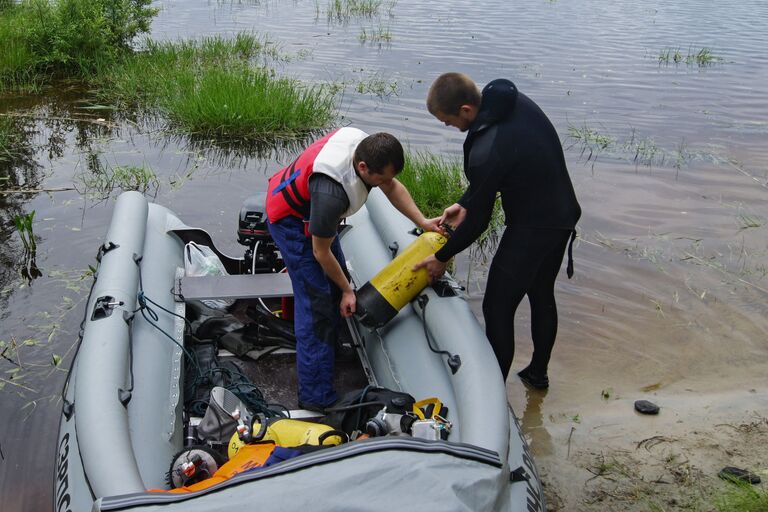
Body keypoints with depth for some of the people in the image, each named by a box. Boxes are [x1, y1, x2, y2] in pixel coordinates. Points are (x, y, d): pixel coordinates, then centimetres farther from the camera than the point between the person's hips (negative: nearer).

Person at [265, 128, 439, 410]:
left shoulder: (365, 146, -19)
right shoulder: (331, 194, -41)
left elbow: (393, 188, 2)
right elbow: (321, 252, -25)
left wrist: (422, 222, -7)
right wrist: (347, 291, -12)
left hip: (310, 208, 9)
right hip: (290, 221, -9)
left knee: (337, 278, 19)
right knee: (317, 302, -11)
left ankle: (331, 344, 42)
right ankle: (315, 395, -6)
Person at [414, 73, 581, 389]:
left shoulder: (486, 152, -30)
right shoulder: (515, 100, -4)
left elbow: (478, 221, -17)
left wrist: (442, 257, -3)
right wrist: (465, 204, 11)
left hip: (530, 229, -10)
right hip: (563, 217, 10)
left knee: (498, 308, 3)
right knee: (542, 295, 24)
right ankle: (538, 373, 42)